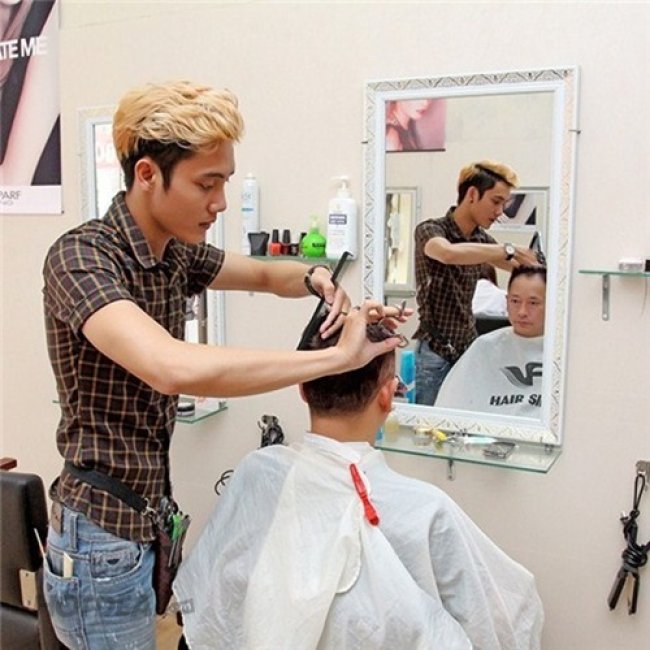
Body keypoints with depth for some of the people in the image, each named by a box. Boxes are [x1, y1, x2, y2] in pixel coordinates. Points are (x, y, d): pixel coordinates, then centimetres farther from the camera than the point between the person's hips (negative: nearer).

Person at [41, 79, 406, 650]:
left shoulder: (176, 251, 1)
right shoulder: (81, 257, -23)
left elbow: (264, 274, 16)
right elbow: (175, 368, -41)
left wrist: (316, 278, -8)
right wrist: (339, 356, -34)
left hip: (151, 520, 8)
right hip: (103, 542, -7)